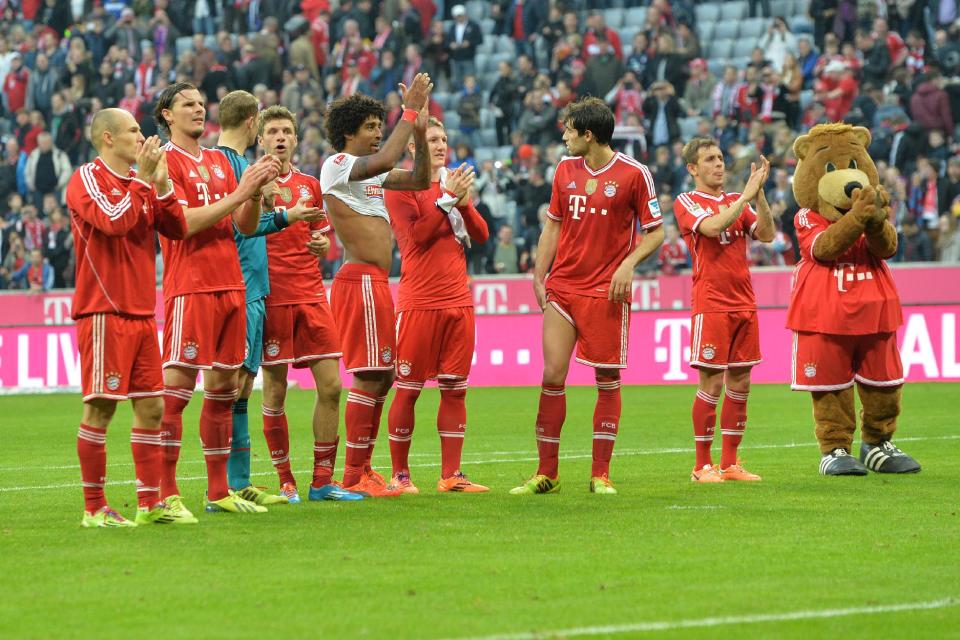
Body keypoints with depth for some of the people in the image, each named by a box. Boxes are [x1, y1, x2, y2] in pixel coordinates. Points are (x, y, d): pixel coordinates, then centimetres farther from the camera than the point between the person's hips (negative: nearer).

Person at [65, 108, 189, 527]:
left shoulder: (141, 183, 17)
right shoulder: (87, 178, -5)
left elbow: (177, 229, 10)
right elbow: (114, 221, -20)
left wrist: (162, 185, -1)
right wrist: (142, 181, -13)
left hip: (141, 312, 8)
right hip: (104, 312, -8)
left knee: (151, 406, 6)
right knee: (100, 409, -6)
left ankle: (150, 503, 12)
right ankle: (94, 508, -1)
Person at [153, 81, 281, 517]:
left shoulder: (219, 161, 18)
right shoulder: (166, 161, -4)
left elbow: (247, 225, 16)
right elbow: (185, 222, -15)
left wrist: (257, 191, -3)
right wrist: (239, 193, -16)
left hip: (230, 285, 7)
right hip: (190, 286, -7)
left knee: (223, 388, 8)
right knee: (176, 387, -9)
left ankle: (218, 492, 13)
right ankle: (166, 494, -9)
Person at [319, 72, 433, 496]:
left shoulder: (370, 173, 19)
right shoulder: (336, 165, -8)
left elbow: (420, 180, 19)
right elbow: (384, 161, -25)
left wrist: (420, 132, 7)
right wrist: (410, 113, -19)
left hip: (375, 283, 10)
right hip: (360, 281, -10)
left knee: (383, 376, 12)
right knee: (369, 376, -11)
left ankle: (362, 469, 17)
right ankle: (353, 476, -9)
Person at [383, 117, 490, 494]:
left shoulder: (453, 183, 16)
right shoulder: (400, 187, -2)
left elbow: (481, 236, 10)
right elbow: (416, 236, -15)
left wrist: (464, 203, -6)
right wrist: (446, 199, -15)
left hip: (459, 301, 6)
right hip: (419, 302, -6)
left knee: (455, 388, 4)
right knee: (408, 389, -3)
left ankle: (451, 475, 7)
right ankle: (400, 474, 4)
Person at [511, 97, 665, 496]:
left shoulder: (633, 174, -4)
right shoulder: (565, 170, 10)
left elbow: (655, 231, 1)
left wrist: (629, 264, -15)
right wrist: (539, 278, 9)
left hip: (606, 292, -4)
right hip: (562, 288, 4)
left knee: (607, 380, 0)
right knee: (552, 376, -3)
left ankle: (601, 475, 7)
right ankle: (546, 473, 4)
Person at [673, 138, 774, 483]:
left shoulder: (736, 201, 15)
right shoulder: (686, 202, -1)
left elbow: (767, 234, 3)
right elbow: (712, 226, -20)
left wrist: (759, 193, -7)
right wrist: (747, 195, -16)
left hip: (744, 303, 6)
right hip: (711, 304, -6)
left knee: (740, 382, 6)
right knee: (712, 383, -7)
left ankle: (730, 463, 12)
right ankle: (703, 465, 1)